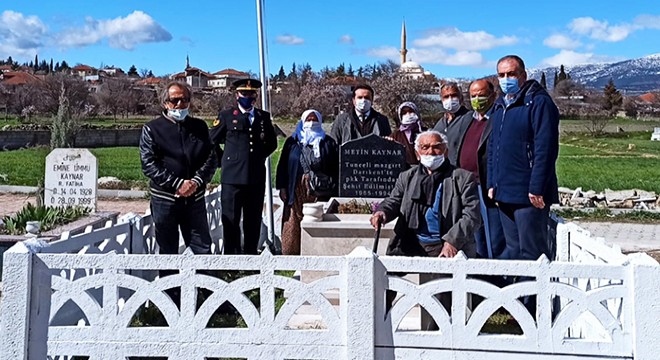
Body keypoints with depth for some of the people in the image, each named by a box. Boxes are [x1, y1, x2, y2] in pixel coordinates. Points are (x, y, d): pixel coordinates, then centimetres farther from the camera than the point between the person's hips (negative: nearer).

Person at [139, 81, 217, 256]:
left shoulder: (199, 127, 9)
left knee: (203, 248, 8)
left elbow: (211, 158, 5)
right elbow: (148, 164, -9)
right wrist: (178, 184, -17)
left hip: (195, 198, 2)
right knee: (168, 251, 9)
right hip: (165, 200, -2)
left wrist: (197, 181, -12)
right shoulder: (152, 129, -1)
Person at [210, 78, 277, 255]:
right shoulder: (227, 115, 3)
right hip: (232, 176, -3)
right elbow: (211, 142, 10)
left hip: (257, 178, 3)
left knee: (253, 222, 9)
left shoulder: (264, 117, 11)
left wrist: (260, 156, 13)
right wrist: (224, 159, 6)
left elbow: (272, 143, 23)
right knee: (231, 220, 1)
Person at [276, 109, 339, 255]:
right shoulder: (292, 142, 12)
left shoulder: (328, 143, 9)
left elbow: (335, 167, 5)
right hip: (297, 191, 1)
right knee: (294, 225, -1)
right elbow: (282, 165, 10)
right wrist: (282, 188, 1)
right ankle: (292, 253, 6)